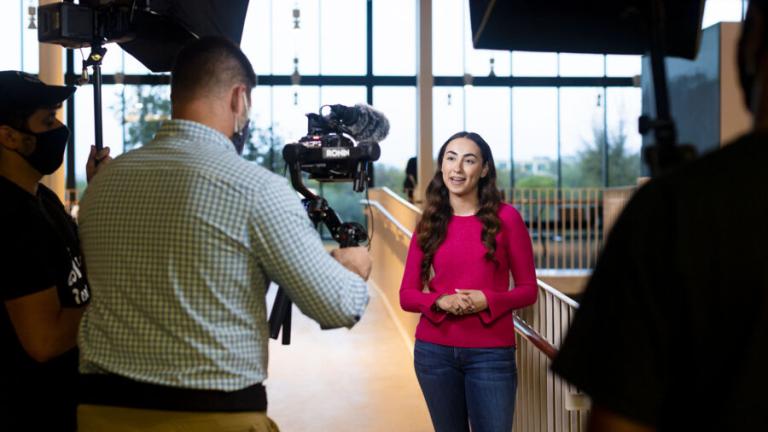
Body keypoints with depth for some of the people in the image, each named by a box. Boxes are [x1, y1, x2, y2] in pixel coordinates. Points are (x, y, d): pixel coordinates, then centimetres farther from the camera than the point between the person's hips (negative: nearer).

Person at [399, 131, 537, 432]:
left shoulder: (506, 217, -3)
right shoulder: (429, 224, 4)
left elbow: (528, 289, 0)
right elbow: (407, 294, 4)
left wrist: (487, 300, -17)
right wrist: (441, 302, -15)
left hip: (491, 353, -2)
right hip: (434, 351, 2)